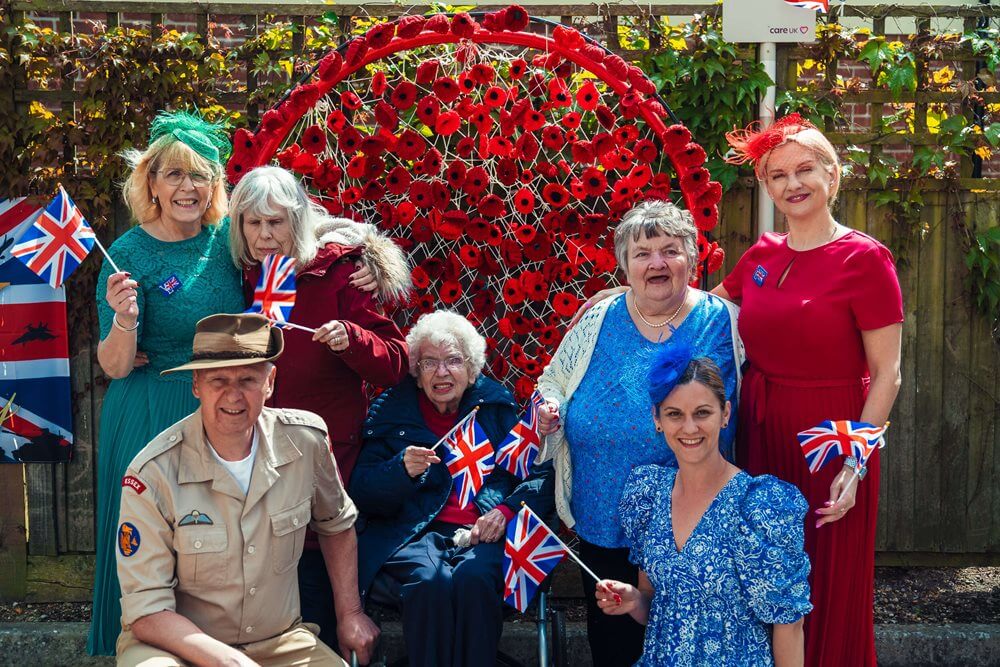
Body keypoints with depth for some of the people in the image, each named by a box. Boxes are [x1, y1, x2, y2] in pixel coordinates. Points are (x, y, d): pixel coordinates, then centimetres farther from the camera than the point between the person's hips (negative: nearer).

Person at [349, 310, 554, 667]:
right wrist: (402, 469, -14)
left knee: (473, 578, -33)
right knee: (430, 582, -33)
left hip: (484, 535, 0)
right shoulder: (391, 411, 12)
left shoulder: (497, 406, 14)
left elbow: (544, 473, 8)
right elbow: (361, 493, 6)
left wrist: (508, 510, -10)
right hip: (413, 533, 0)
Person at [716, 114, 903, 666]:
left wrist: (855, 463, -19)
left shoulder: (865, 259, -11)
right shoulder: (761, 256, 5)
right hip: (760, 429, 5)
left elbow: (886, 375, -12)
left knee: (828, 584, 8)